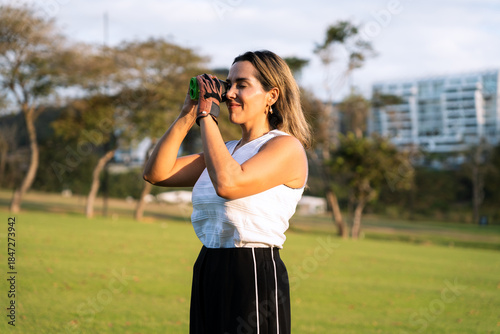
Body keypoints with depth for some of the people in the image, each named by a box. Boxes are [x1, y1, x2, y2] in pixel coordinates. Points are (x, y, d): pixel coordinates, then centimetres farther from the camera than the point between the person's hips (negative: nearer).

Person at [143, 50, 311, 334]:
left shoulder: (287, 148, -9)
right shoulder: (228, 150, 15)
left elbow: (228, 183, -26)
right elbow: (157, 173, 9)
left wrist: (207, 116, -15)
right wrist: (188, 115, 3)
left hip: (256, 278, -8)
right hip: (209, 277, 8)